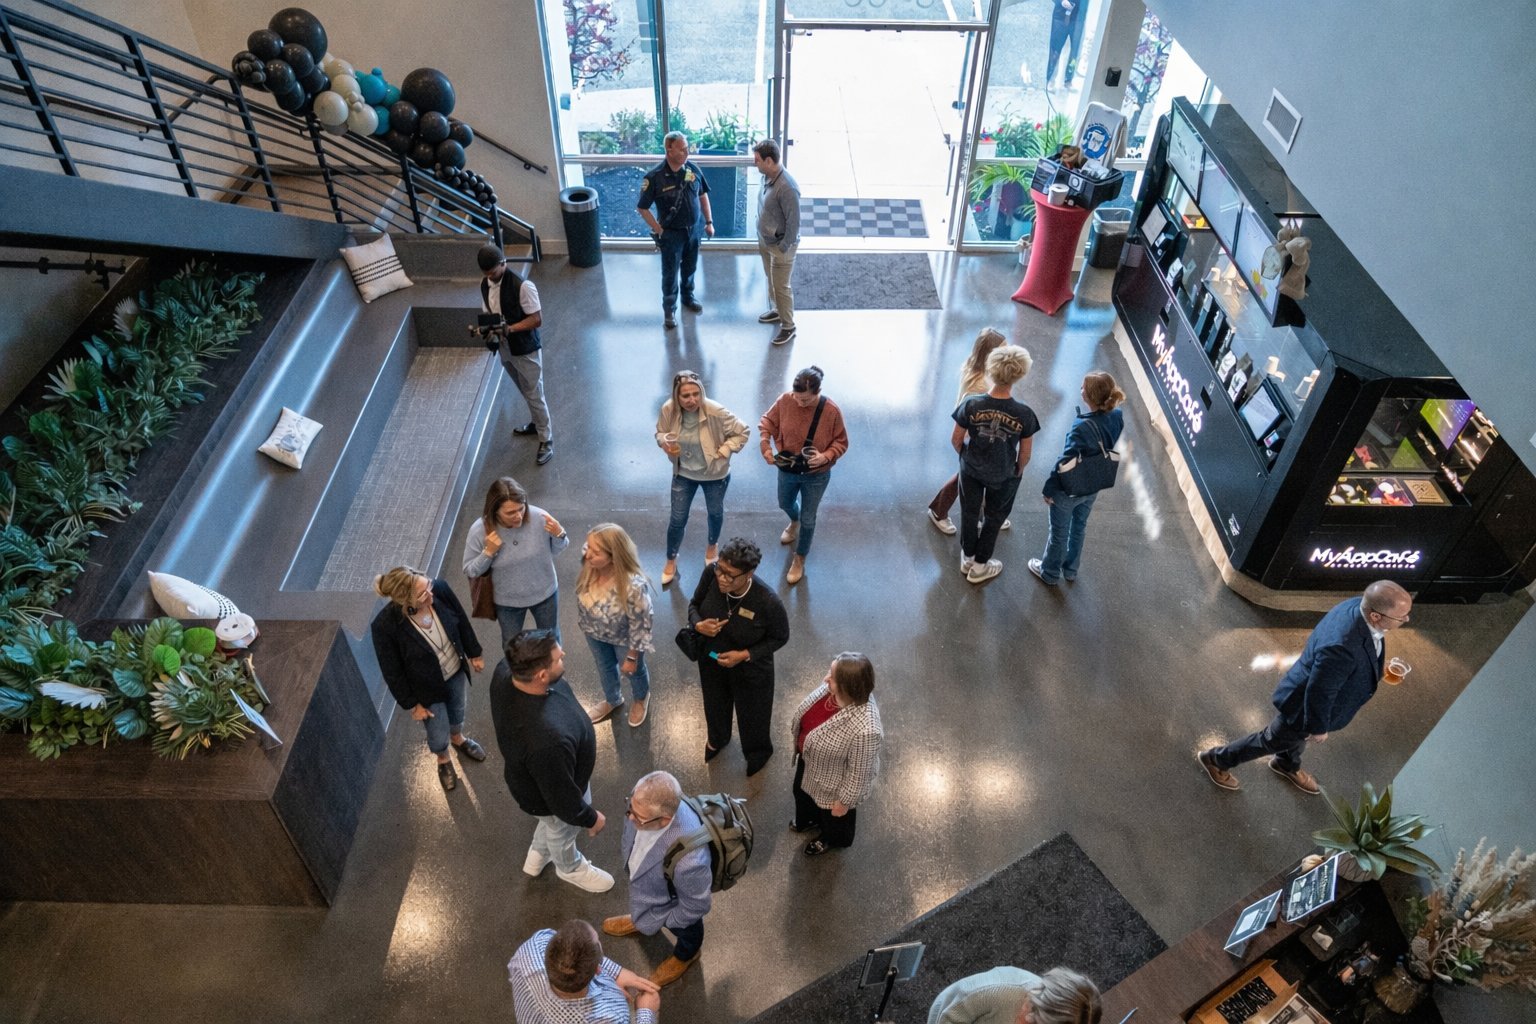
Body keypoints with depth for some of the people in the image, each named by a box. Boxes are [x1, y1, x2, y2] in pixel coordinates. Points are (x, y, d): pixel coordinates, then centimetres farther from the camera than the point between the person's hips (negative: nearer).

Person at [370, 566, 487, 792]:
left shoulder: (439, 589, -28)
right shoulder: (385, 626, -37)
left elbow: (461, 620, -7)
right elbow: (393, 673, -20)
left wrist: (474, 653, 6)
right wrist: (411, 704, -8)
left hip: (456, 671, 4)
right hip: (427, 688, -3)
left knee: (457, 711, 32)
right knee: (439, 735, 20)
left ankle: (458, 739, 67)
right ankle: (443, 760, 56)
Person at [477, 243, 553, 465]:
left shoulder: (522, 286, -25)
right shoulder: (484, 284, -2)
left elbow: (536, 319, -21)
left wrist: (509, 329, -30)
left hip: (525, 349, -7)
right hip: (504, 348, 7)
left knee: (535, 394, 2)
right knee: (525, 392, 25)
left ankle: (546, 440, 13)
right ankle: (537, 423, 45)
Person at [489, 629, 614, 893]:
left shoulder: (505, 672, -29)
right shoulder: (548, 738, -50)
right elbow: (562, 798, -31)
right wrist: (590, 818, -11)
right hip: (549, 795, -6)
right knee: (562, 832, 30)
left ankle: (537, 856, 67)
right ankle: (571, 868, 64)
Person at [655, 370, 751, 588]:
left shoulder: (716, 412, -32)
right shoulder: (668, 410, -22)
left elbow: (743, 431, -19)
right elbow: (660, 431, -2)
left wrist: (724, 451, -24)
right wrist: (664, 441, -24)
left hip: (715, 474, -1)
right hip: (683, 474, 1)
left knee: (715, 512, 25)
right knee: (677, 519, 11)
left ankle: (712, 546, 57)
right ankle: (671, 561, 36)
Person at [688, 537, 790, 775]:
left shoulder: (768, 602, -37)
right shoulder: (711, 574, -29)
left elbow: (780, 637, -17)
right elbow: (694, 603, -8)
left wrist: (744, 655, -26)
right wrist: (698, 624, -28)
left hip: (750, 670, -3)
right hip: (711, 661, 4)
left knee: (752, 713, 27)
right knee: (715, 704, 33)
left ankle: (758, 750, 61)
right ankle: (717, 738, 68)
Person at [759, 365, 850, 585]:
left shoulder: (831, 411, -26)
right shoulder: (785, 400, -20)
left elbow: (841, 442, -13)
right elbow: (767, 421, -3)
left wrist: (825, 457, -31)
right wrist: (765, 444, -20)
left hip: (816, 476, -3)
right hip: (787, 470, 3)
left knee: (808, 519, 14)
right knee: (785, 504, 30)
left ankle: (799, 559, 39)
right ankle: (794, 522, 68)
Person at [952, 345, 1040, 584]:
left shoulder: (972, 404, -26)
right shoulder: (1024, 414, -27)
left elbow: (956, 440, -13)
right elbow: (1025, 454, -14)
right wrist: (1018, 470, 8)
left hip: (971, 470, 1)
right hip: (1004, 476, -1)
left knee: (970, 512, 26)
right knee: (994, 517, 25)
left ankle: (968, 558, 46)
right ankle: (979, 566, 40)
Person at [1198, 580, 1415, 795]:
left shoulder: (1358, 605, -22)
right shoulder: (1343, 648, -47)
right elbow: (1319, 692, -32)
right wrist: (1318, 727, -16)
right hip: (1305, 705, -8)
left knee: (1299, 738, 36)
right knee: (1273, 740, 20)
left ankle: (1287, 764, 66)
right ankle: (1217, 759, 44)